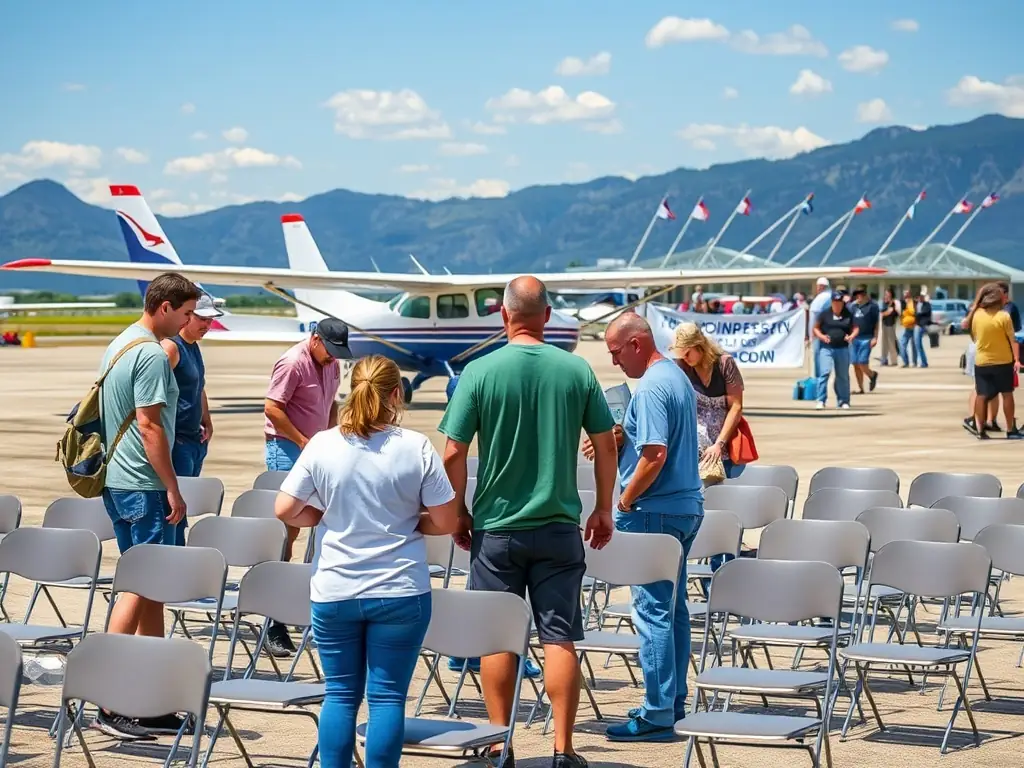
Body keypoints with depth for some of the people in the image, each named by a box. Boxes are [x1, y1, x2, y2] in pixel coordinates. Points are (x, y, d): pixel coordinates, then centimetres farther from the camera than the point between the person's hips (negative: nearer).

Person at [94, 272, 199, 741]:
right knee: (140, 587, -7)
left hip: (116, 481, 10)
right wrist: (172, 489, -16)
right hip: (143, 485, -10)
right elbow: (149, 425, -19)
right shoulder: (152, 355, -16)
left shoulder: (119, 346, 15)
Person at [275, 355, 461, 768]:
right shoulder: (417, 448, -9)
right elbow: (446, 522, -7)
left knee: (340, 695, 12)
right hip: (400, 593, -2)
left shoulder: (322, 446, -5)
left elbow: (285, 511, -4)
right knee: (387, 696, 4)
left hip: (334, 593, 2)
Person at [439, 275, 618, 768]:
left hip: (496, 528, -1)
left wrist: (458, 513, 5)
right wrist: (603, 510, 15)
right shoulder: (577, 370, -3)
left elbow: (453, 453, -9)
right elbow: (605, 445, 2)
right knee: (560, 638, 5)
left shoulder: (480, 372, -9)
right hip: (559, 527, 1)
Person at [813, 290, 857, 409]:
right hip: (826, 348, -2)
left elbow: (855, 328, 14)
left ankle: (843, 401, 19)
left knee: (843, 376, 8)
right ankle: (821, 400, -12)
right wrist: (821, 336, -11)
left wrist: (852, 336, -7)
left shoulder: (848, 315, 6)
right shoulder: (825, 314, 2)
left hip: (842, 349, 2)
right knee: (824, 373, -14)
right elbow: (816, 328, 7)